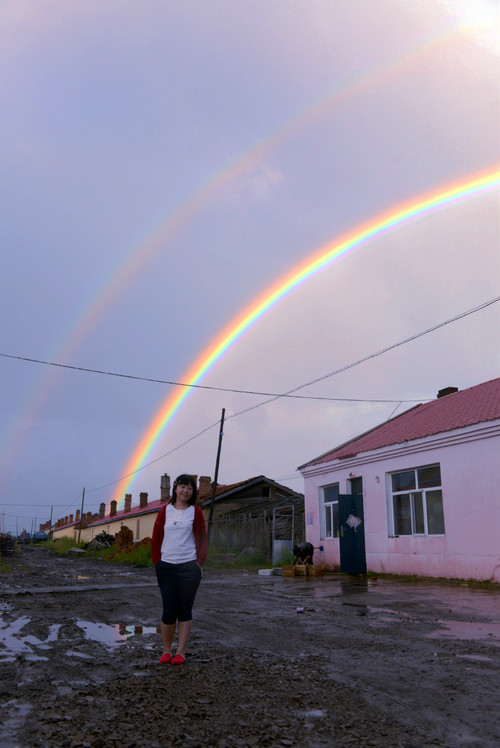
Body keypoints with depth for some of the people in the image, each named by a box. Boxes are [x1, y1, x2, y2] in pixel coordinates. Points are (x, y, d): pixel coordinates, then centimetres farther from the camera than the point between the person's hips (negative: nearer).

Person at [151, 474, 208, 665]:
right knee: (169, 610, 1)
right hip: (166, 566, 1)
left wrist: (199, 563, -5)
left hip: (189, 566, -1)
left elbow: (202, 539, 4)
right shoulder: (165, 511, 6)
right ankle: (166, 650, 19)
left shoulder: (196, 512, 3)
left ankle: (180, 652, 12)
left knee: (185, 610, 3)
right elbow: (155, 539, 9)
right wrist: (158, 563, 3)